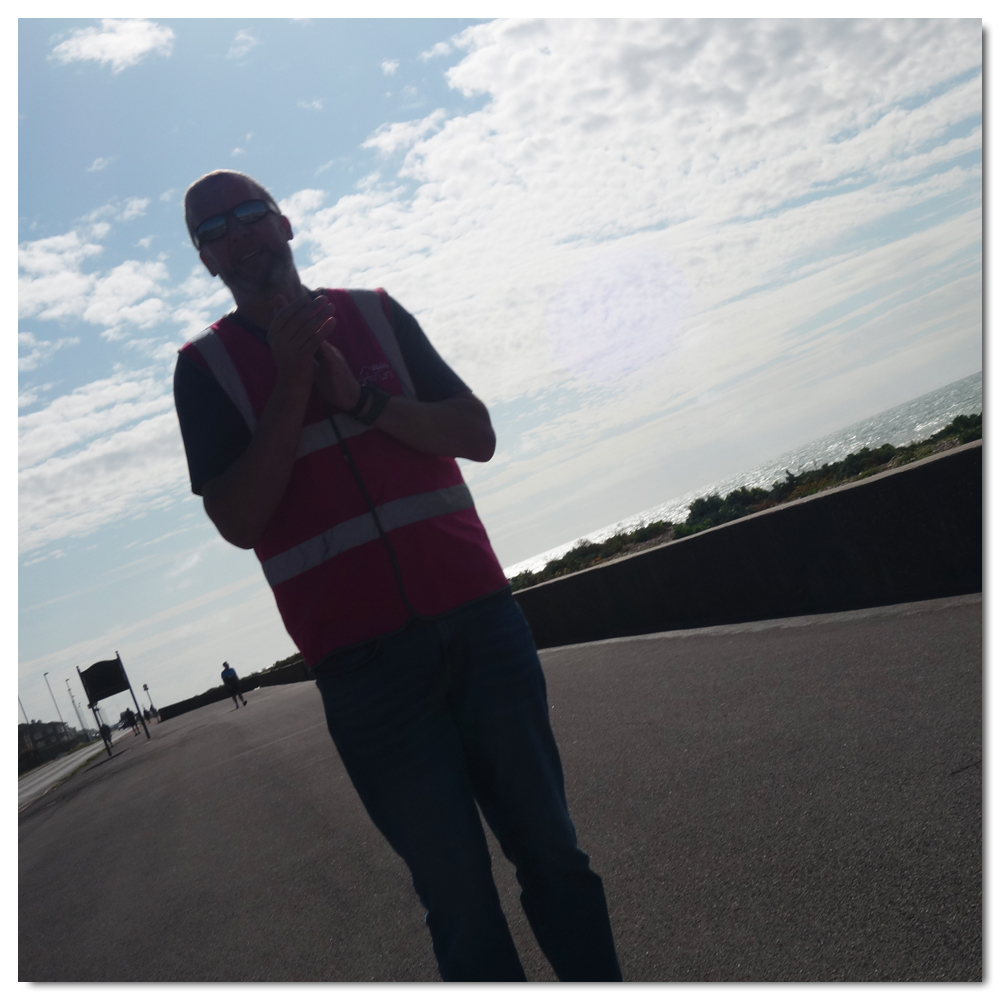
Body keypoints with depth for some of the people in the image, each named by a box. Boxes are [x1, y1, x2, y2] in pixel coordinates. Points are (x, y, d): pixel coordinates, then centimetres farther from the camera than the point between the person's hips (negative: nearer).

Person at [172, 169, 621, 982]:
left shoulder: (375, 313, 12)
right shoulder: (206, 366, 6)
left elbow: (477, 435, 4)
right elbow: (238, 521, -6)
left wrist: (358, 396, -9)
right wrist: (291, 387, -12)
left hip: (479, 617, 3)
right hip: (364, 661, -2)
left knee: (551, 851, 7)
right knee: (459, 896, 1)